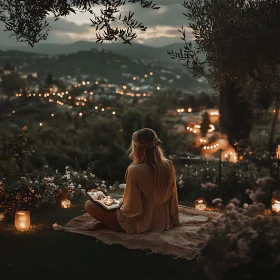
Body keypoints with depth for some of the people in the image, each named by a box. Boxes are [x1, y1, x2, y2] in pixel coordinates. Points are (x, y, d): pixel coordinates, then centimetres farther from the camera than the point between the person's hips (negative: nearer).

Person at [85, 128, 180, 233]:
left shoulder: (135, 170, -27)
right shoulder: (168, 165, -11)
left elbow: (132, 209, -23)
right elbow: (173, 198, -2)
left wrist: (120, 206, -2)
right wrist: (173, 220, 13)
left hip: (140, 225, -6)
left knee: (89, 205, 0)